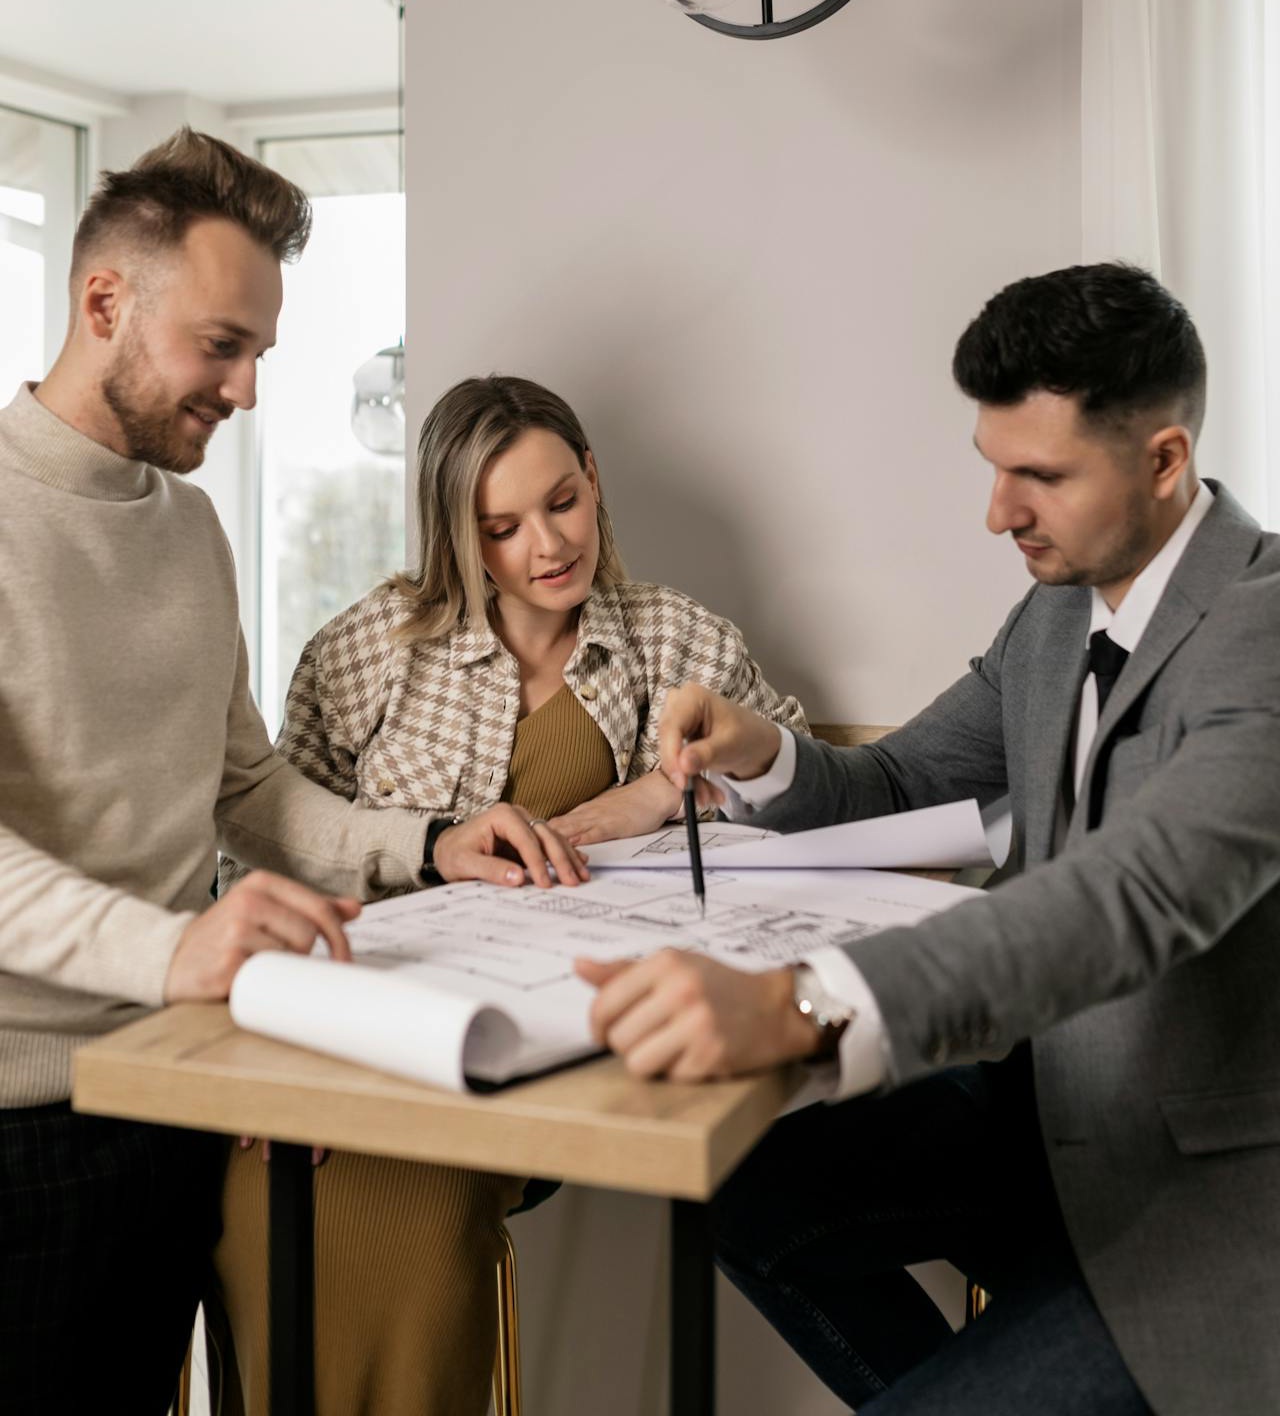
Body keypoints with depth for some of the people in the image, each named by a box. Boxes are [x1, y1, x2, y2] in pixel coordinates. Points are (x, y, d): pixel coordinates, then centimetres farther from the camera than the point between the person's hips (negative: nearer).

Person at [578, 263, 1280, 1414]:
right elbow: (902, 784, 13)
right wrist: (760, 755, -10)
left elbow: (1136, 892, -41)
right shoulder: (1062, 606, 4)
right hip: (1060, 1107, 8)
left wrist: (795, 1006, -54)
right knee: (752, 1195, -1)